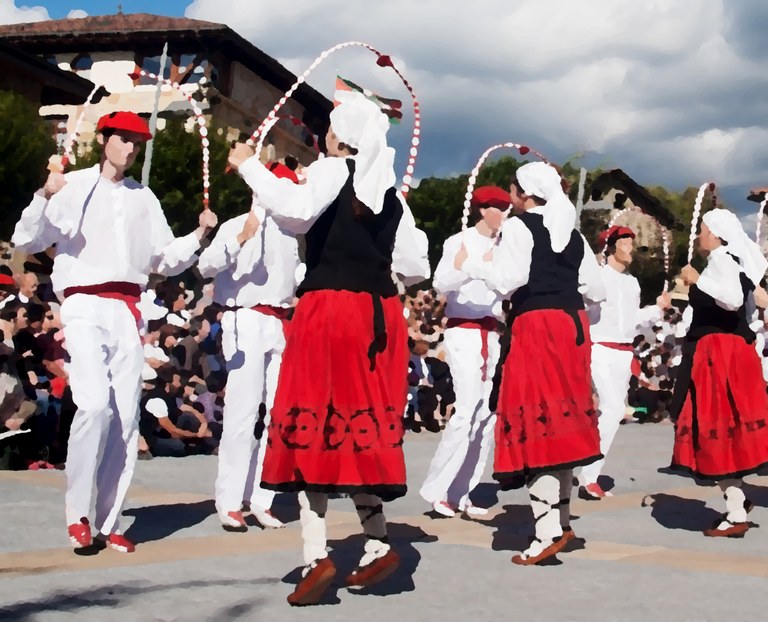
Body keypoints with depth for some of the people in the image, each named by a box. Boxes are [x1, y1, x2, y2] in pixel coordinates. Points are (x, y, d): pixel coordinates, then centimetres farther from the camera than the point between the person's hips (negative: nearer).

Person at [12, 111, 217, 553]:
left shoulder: (144, 198, 20)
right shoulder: (73, 188, 7)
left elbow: (166, 258, 19)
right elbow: (27, 241, -1)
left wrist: (199, 235, 3)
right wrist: (45, 197, -17)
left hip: (129, 310, 5)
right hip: (86, 305, -4)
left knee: (127, 417, 0)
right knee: (95, 404, -21)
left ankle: (109, 522, 7)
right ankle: (77, 513, -7)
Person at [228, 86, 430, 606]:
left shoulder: (331, 171, -3)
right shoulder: (391, 190, 14)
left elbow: (294, 212, -22)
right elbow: (416, 266, 14)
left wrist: (250, 166, -9)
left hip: (330, 309, -6)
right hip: (379, 314, 6)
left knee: (317, 424, -3)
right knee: (363, 426, 12)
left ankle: (318, 554, -8)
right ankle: (377, 542, 14)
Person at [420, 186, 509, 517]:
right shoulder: (460, 242, -5)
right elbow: (440, 281, -21)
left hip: (491, 334, 7)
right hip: (464, 332, -7)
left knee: (488, 414, 3)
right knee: (467, 411, -16)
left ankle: (460, 493, 10)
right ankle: (436, 488, -5)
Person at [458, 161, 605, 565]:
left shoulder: (518, 226, -4)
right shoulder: (572, 233, 15)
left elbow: (507, 280, -15)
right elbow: (597, 290, 16)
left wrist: (470, 264, 1)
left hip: (536, 327, -7)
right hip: (572, 325, 7)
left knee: (537, 424, -7)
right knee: (561, 423, 13)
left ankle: (547, 531, -10)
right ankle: (560, 519, 19)